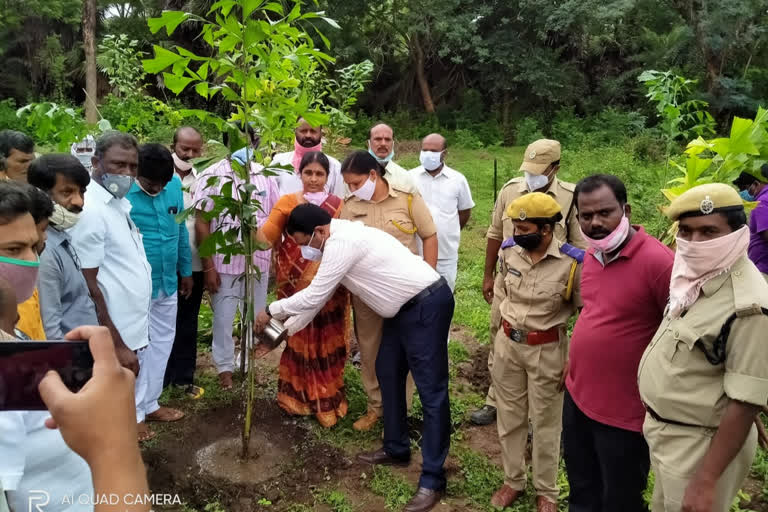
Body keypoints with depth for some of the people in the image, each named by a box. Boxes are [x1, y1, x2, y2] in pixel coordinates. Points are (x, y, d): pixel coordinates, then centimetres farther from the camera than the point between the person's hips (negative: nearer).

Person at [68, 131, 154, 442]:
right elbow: (88, 287, -22)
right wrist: (116, 345, -21)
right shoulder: (90, 211, -21)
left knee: (136, 386, 25)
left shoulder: (120, 201, 6)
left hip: (134, 324, 9)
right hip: (115, 332, -9)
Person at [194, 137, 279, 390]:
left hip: (259, 260, 3)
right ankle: (225, 367, 28)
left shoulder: (265, 175, 3)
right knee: (223, 318, 9)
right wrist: (208, 266, -9)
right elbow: (201, 223, -6)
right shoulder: (212, 176, -6)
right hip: (224, 262, -3)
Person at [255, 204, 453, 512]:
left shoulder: (342, 242, -21)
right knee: (388, 373, 17)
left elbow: (313, 295, -17)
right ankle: (396, 449, 32)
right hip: (405, 305, 11)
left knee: (430, 389, -6)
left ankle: (432, 479, 1)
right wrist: (285, 330, 17)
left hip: (427, 304, -11)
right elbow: (320, 295, 17)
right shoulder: (338, 240, 11)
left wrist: (271, 311, -2)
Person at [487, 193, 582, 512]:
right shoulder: (509, 251, -6)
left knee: (545, 423, 12)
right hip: (507, 344, 4)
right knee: (509, 417, 16)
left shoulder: (572, 263, -20)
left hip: (547, 351, -4)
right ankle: (513, 481, 37)